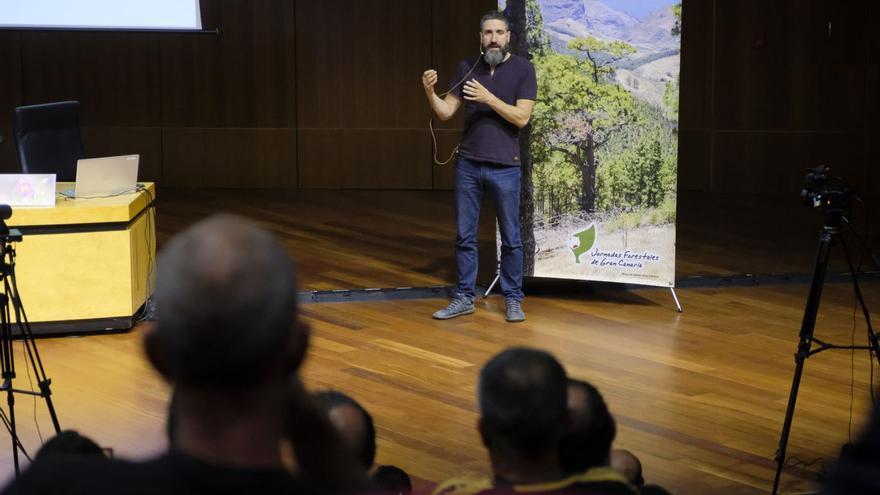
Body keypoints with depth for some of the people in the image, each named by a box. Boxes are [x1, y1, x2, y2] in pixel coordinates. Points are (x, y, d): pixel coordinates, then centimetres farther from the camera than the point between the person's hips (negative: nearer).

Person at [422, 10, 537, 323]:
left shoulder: (523, 69, -4)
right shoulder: (466, 68, 6)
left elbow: (522, 117, -11)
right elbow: (445, 113, 4)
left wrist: (489, 98, -20)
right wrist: (430, 92, -14)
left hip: (504, 168, -3)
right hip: (468, 165, 3)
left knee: (510, 238, 4)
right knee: (465, 236, 7)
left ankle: (513, 300, 14)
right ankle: (464, 298, 16)